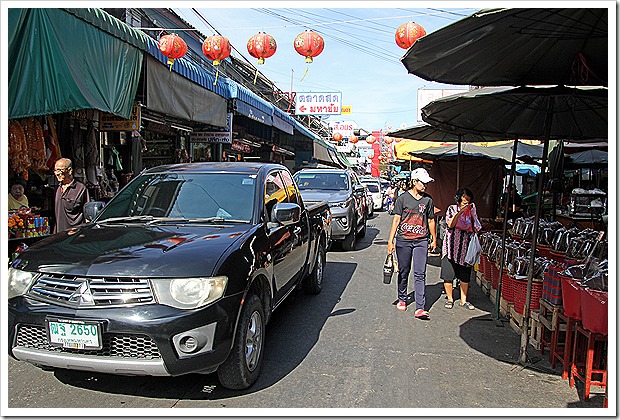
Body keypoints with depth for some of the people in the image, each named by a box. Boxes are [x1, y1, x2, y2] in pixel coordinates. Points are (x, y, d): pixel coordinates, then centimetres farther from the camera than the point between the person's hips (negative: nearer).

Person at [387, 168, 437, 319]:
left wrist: (434, 239, 19)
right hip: (403, 240, -1)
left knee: (420, 274, -6)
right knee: (403, 272, 11)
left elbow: (431, 220, 16)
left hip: (421, 241, 1)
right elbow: (396, 219, 0)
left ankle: (420, 308, -7)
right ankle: (402, 300, 31)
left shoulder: (428, 200, 7)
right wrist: (390, 240, -4)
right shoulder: (403, 198, 0)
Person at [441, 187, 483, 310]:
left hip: (465, 247, 2)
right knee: (448, 274, 1)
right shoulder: (452, 209, 2)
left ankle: (463, 300, 17)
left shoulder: (471, 210, 9)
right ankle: (450, 299, 17)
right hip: (452, 245, -2)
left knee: (465, 275, 6)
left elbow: (476, 228, 8)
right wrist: (460, 212, -17)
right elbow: (450, 224, -12)